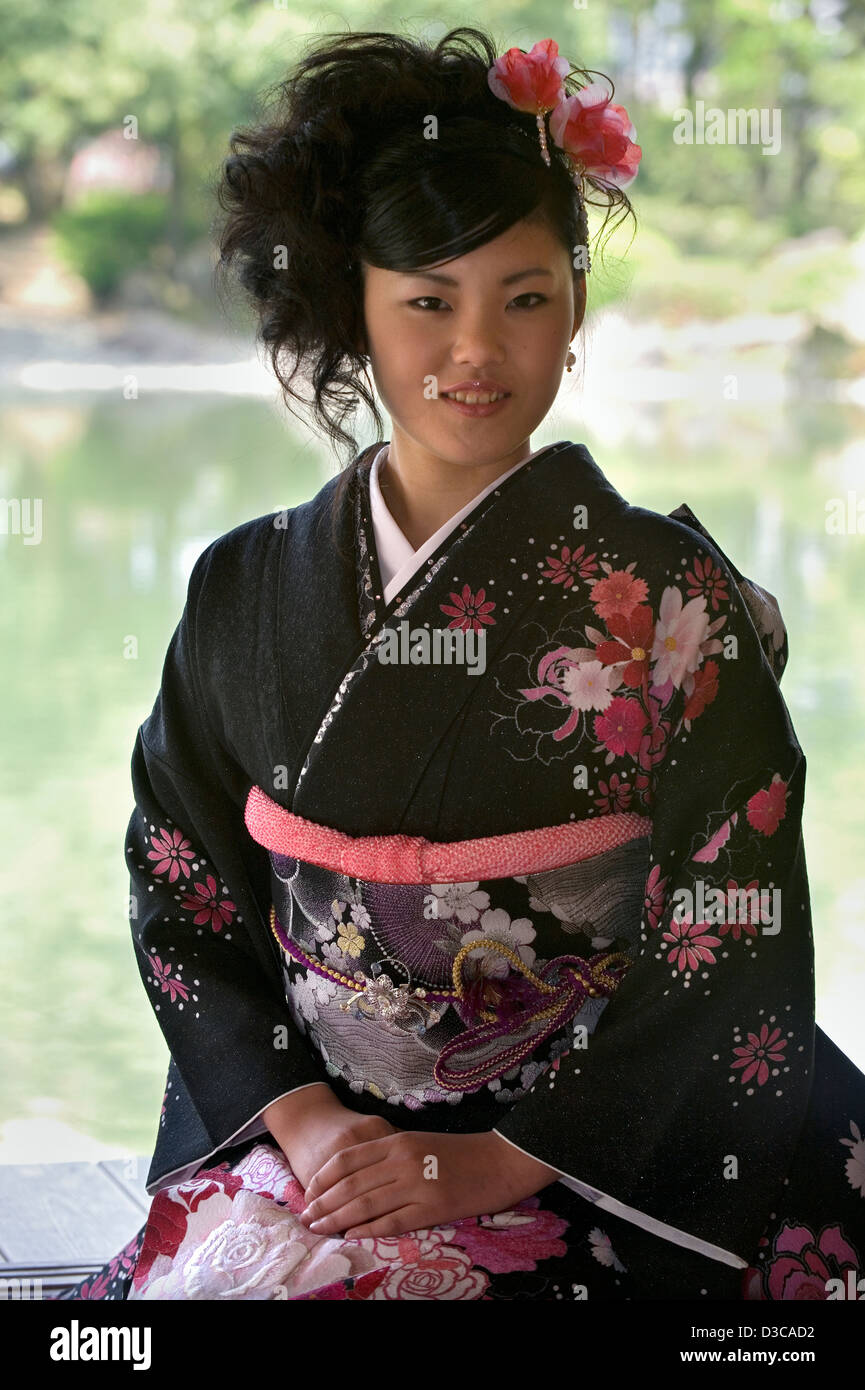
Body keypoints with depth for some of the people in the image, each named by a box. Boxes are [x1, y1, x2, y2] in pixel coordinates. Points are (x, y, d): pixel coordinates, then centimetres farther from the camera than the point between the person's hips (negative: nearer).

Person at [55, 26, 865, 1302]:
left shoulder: (671, 596, -4)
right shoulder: (247, 592, 6)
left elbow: (729, 947, -6)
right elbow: (181, 902, 8)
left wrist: (505, 1160, -13)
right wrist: (296, 1112, -7)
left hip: (593, 1183, -3)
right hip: (295, 1145, 3)